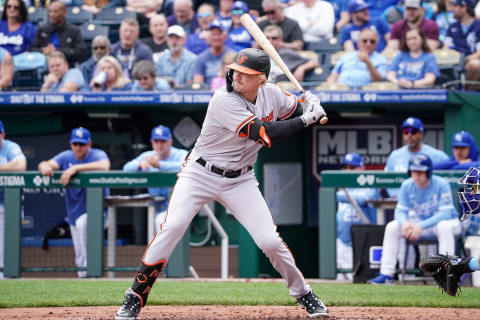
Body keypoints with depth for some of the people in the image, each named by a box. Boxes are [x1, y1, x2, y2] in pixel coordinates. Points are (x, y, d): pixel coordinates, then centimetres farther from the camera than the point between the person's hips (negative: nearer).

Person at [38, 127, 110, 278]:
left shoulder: (98, 155, -11)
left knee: (82, 222, -36)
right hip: (75, 212, 5)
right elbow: (45, 164, -8)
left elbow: (104, 166, -35)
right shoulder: (66, 157, 3)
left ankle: (90, 266, -29)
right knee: (80, 257, 7)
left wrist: (75, 168, -42)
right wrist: (45, 167, -34)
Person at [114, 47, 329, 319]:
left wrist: (312, 107, -8)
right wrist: (306, 120, -22)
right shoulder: (224, 101, -23)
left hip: (240, 180, 4)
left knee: (270, 240, -8)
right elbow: (265, 134, -28)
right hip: (200, 174, -4)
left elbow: (296, 110, 16)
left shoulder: (272, 94, -4)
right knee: (173, 226, -23)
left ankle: (303, 293, 16)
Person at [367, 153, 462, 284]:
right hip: (420, 222, 5)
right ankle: (386, 274, -14)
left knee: (444, 227, -39)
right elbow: (400, 210, -5)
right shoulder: (407, 186, -8)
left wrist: (421, 226, -38)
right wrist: (404, 222, -31)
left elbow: (446, 213, -28)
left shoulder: (441, 184, -22)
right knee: (392, 227, -14)